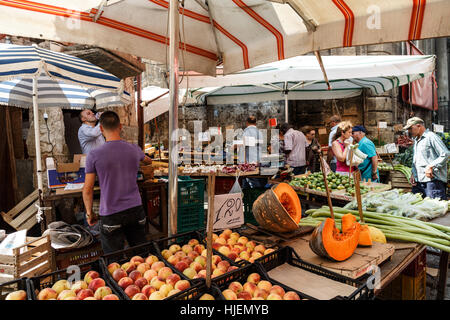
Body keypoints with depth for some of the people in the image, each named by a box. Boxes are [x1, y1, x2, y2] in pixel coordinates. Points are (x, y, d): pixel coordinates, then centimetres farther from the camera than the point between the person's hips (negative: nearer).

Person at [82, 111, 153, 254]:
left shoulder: (94, 155, -11)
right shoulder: (134, 149, -1)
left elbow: (88, 189, -6)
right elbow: (148, 161, 23)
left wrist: (89, 213, 9)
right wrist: (147, 159, 47)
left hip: (111, 216, -3)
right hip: (136, 210, 3)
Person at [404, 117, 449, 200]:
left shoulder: (431, 137, -5)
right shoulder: (416, 140, 22)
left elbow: (445, 154, -13)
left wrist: (431, 167, -16)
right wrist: (413, 174, 14)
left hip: (432, 180, -8)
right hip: (418, 181, 8)